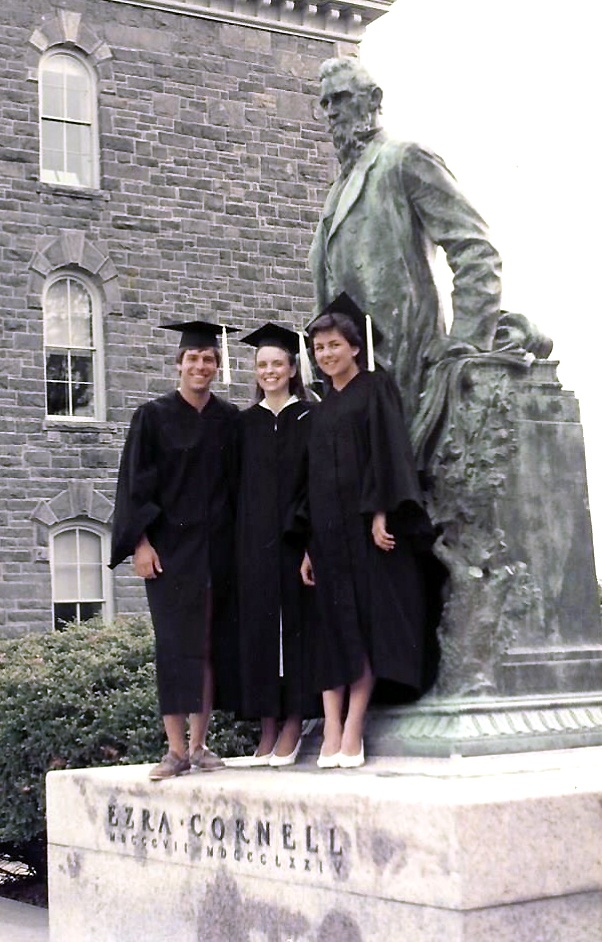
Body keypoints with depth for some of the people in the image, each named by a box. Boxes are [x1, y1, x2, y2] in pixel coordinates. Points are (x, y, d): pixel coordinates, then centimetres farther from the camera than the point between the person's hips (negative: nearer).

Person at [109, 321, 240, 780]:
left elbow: (238, 482, 12)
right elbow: (135, 482, -2)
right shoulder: (154, 416, 0)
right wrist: (141, 542, -10)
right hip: (170, 544, -3)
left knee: (210, 642, 4)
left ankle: (199, 743, 11)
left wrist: (240, 539, 6)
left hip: (217, 546, 3)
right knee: (176, 643, -5)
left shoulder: (229, 420, 8)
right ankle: (176, 748, -3)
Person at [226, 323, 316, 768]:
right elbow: (239, 485, 12)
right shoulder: (247, 422, 12)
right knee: (260, 625, 2)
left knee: (295, 622, -2)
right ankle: (268, 731, 6)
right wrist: (241, 540, 3)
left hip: (297, 538, -3)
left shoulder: (309, 418, 2)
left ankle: (293, 726, 2)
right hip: (255, 541, 3)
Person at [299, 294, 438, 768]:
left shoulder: (376, 388, 3)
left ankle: (353, 733, -9)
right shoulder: (322, 408, 20)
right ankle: (333, 734, -4)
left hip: (368, 524, -6)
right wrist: (309, 546, 12)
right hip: (329, 530, 6)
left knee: (369, 620, -8)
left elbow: (389, 450, -8)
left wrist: (381, 511, -20)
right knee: (333, 627, -1)